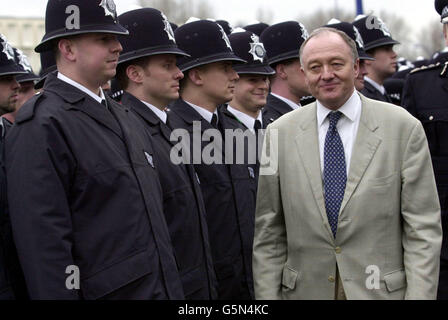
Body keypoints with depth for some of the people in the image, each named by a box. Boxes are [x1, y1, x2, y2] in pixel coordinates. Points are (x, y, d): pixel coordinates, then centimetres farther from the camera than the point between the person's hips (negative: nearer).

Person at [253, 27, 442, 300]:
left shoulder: (405, 129, -6)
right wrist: (267, 296, -2)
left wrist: (419, 295, -14)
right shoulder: (280, 133, 0)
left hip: (382, 289, -1)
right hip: (304, 290, 2)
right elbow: (269, 232, 3)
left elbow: (423, 230, -7)